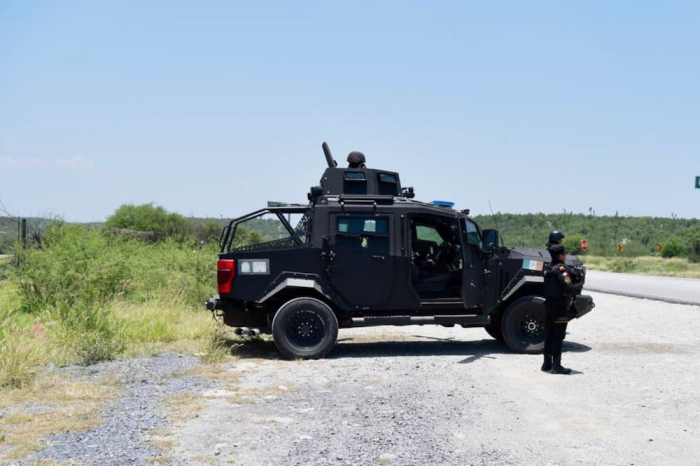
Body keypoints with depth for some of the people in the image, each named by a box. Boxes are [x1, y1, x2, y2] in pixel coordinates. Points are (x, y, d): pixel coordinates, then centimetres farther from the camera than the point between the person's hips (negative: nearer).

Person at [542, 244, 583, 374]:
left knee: (550, 335, 13)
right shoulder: (561, 269, -15)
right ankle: (556, 365, -5)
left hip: (549, 306, 9)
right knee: (558, 337, -5)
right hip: (560, 307, -9)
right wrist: (579, 286, -6)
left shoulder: (549, 269, 13)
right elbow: (568, 288, -23)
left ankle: (547, 363, 18)